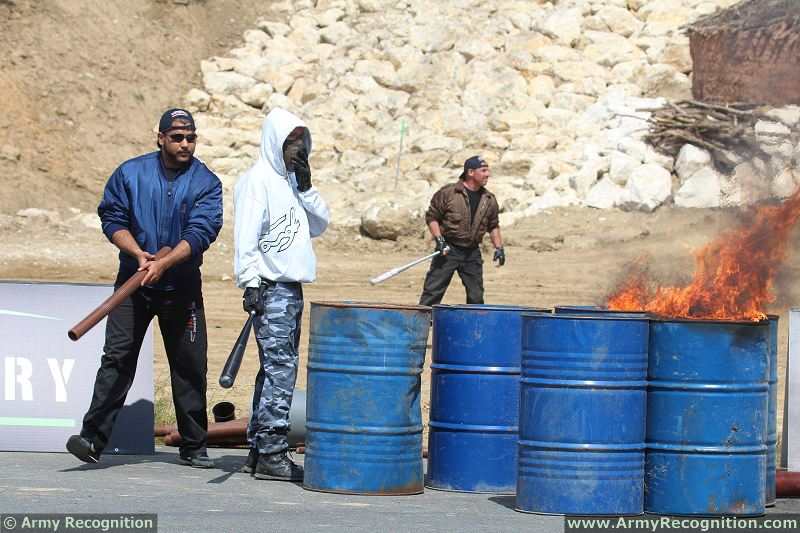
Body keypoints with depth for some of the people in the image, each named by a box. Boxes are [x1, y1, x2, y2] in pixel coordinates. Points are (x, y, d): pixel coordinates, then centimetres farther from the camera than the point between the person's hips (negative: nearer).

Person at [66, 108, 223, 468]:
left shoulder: (206, 183, -2)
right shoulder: (130, 173, 2)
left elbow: (200, 232, -13)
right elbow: (112, 218, 0)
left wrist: (163, 264, -26)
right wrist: (138, 253, -17)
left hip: (182, 286, 0)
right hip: (133, 281, 0)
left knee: (190, 366, 5)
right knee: (117, 358, -9)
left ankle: (193, 447, 16)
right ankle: (93, 438, -14)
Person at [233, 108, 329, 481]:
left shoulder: (290, 180, 18)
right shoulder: (258, 180, -9)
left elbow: (319, 225, 14)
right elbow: (246, 238, -15)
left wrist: (305, 188, 2)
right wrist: (250, 283, -21)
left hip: (291, 288, 9)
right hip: (271, 288, -9)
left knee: (276, 369, 10)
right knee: (280, 367, -12)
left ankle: (259, 449, 14)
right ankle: (271, 454, -12)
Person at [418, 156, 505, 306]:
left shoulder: (489, 200, 8)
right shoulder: (448, 193, -8)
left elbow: (493, 226, 18)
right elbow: (431, 216, -4)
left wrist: (499, 247, 6)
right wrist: (439, 240, -14)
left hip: (472, 254, 4)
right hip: (448, 250, -4)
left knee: (476, 296, 6)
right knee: (433, 291, -6)